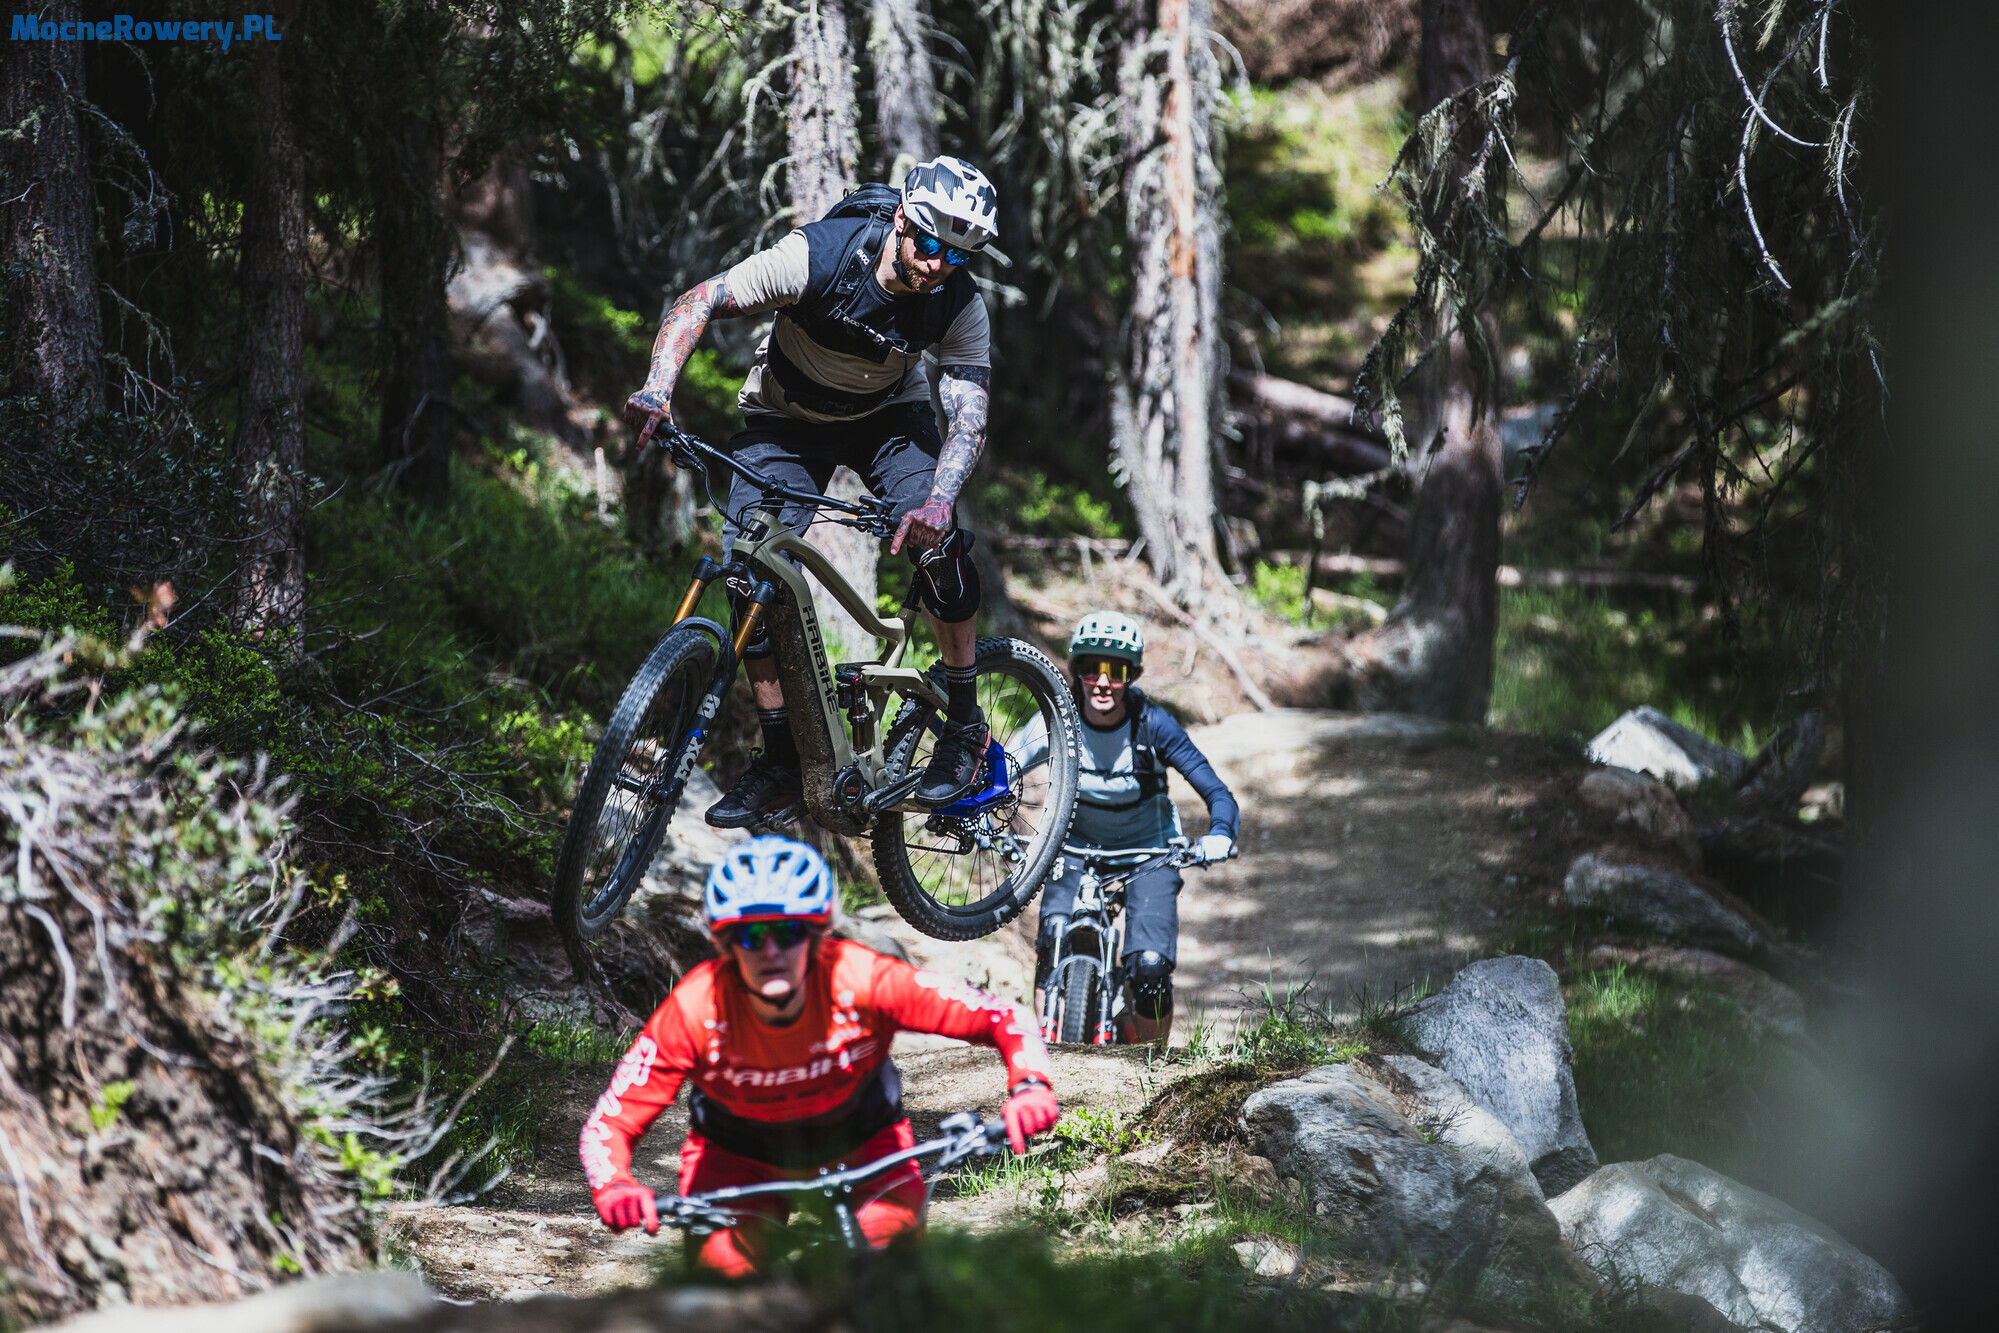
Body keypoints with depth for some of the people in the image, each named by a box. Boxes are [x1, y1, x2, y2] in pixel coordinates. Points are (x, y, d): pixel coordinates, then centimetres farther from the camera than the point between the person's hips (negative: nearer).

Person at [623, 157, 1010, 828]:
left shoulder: (960, 308, -24)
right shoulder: (817, 255, -30)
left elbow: (968, 414, -30)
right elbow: (698, 302, -28)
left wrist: (939, 500, -50)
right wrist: (659, 388, -44)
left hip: (889, 417, 1)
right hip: (787, 419, 0)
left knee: (937, 543, -25)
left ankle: (964, 728, -7)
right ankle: (781, 762, -5)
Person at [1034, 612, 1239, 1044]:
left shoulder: (1152, 724, -22)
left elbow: (1217, 793, -23)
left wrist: (1219, 835, -44)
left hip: (1147, 848, -1)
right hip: (1078, 845, 1)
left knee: (1151, 966, -18)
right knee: (1052, 937, -26)